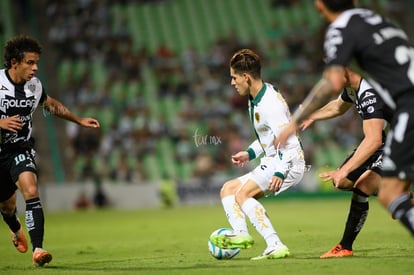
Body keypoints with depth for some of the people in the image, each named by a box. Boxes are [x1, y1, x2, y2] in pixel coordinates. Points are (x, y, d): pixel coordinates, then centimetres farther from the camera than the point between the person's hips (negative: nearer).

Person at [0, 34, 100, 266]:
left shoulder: (34, 85, -3)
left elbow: (52, 104, 19)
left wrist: (79, 120, 18)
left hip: (22, 147, 1)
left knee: (31, 190, -26)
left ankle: (38, 249, -31)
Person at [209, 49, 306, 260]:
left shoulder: (269, 104, -21)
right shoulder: (255, 99, 11)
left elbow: (288, 140, -26)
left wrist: (280, 173, -35)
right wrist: (250, 153, 17)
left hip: (288, 163, -11)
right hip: (271, 163, 11)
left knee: (242, 193, -22)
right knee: (227, 190, 9)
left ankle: (275, 246, -27)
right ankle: (241, 233, -17)